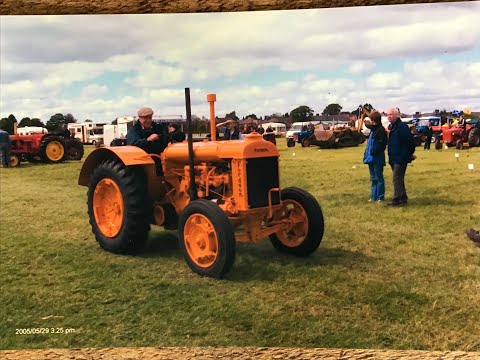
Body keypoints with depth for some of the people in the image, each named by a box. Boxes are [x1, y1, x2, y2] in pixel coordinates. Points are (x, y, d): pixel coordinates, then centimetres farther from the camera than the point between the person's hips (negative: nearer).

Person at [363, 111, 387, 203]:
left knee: (379, 178, 0)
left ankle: (380, 197, 7)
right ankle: (374, 196, 22)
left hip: (377, 158, -9)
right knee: (373, 178, 15)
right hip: (371, 157, 9)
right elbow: (367, 124, 33)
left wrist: (375, 152, -22)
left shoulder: (381, 130, -15)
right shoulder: (373, 128, 11)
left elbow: (382, 144, -21)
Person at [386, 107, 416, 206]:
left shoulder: (402, 126, -15)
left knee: (397, 178, -9)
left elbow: (410, 140, -17)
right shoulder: (390, 127, 13)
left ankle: (397, 199, -6)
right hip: (393, 158, 9)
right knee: (399, 179, 13)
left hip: (401, 158, -9)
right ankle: (403, 198, 21)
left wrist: (410, 153, -9)